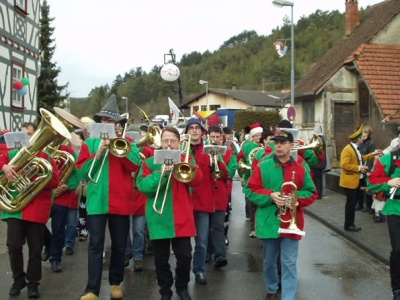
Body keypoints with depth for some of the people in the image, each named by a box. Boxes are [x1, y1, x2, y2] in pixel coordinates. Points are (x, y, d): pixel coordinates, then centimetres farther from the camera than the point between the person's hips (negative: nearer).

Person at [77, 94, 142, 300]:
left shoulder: (127, 142, 7)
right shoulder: (90, 143, 7)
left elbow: (135, 165, -10)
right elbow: (83, 170, -2)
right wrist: (99, 153, -14)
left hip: (120, 201, 1)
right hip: (97, 200, -1)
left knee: (119, 246, 10)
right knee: (96, 245, -4)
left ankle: (115, 283, 26)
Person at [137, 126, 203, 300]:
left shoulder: (185, 160, 8)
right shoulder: (150, 162, 2)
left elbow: (198, 180, -7)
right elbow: (142, 186, -11)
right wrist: (160, 173, -22)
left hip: (181, 217, 1)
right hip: (158, 217, -1)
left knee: (185, 256, 3)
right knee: (161, 259, 8)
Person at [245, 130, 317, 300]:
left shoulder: (301, 169, 1)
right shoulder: (262, 167, -2)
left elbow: (311, 193, 5)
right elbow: (250, 190, -4)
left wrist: (298, 199, -15)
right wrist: (270, 195, -18)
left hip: (291, 224, -1)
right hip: (269, 223, 1)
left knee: (289, 264, -1)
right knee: (269, 261, 16)